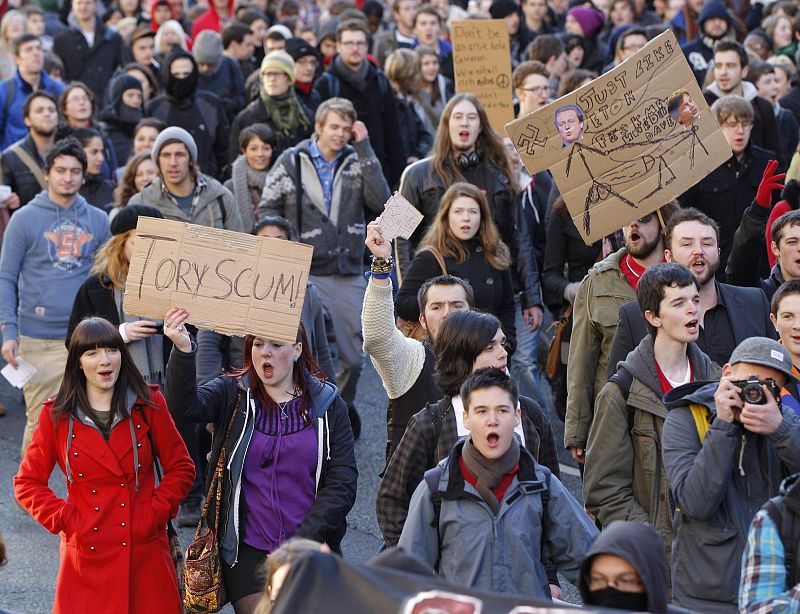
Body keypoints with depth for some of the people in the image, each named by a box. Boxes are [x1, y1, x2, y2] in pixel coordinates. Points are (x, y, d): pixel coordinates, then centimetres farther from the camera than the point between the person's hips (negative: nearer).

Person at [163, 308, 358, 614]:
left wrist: (300, 544, -10)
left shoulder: (327, 404, 3)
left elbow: (342, 484, -2)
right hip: (248, 552, -1)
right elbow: (187, 404, -20)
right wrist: (183, 350, -37)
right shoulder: (232, 395, 2)